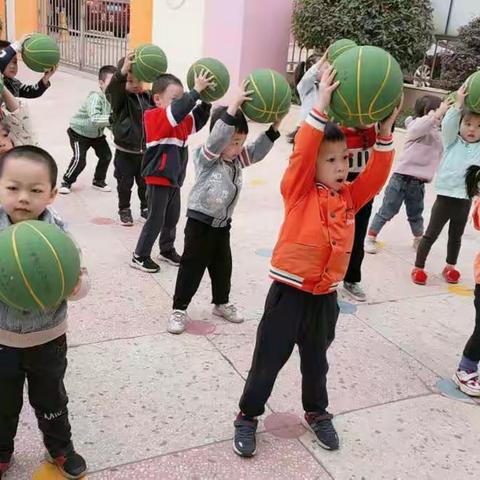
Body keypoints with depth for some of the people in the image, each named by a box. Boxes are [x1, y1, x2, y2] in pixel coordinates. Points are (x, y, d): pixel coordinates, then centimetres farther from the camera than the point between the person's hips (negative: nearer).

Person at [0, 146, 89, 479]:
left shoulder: (58, 233, -17)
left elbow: (81, 279, -12)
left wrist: (76, 285, -36)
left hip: (48, 339, 0)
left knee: (51, 401, 21)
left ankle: (60, 448, 47)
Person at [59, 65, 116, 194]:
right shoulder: (95, 97, -35)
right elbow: (94, 119, -49)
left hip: (97, 133, 7)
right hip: (79, 132, -7)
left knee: (106, 155, 6)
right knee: (79, 159, -15)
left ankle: (98, 181, 28)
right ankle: (66, 182, 9)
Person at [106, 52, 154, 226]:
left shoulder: (148, 97, 1)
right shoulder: (119, 97, -14)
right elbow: (110, 90, -35)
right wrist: (123, 71, -54)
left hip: (145, 150, 3)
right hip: (125, 152, -3)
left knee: (145, 182, 15)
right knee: (125, 184, 9)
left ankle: (146, 208, 35)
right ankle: (124, 210, 29)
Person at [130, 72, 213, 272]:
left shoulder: (180, 120, 8)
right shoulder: (155, 117, -18)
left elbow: (197, 121, 18)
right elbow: (178, 110, -34)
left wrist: (206, 101, 3)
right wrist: (196, 90, -34)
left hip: (174, 178, 9)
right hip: (158, 179, -9)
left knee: (172, 217, 19)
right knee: (156, 219, -1)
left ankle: (167, 250, 37)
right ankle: (139, 256, 11)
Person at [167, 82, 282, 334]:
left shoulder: (237, 159, 5)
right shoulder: (206, 157, -17)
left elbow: (258, 151, 5)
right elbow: (218, 136, -34)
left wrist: (274, 127, -9)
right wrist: (234, 105, -40)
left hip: (223, 224, 7)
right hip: (200, 223, -7)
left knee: (222, 266, 18)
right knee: (192, 267, 0)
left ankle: (222, 303, 37)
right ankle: (179, 309, 12)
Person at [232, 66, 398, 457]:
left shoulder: (349, 197, 4)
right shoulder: (299, 191, -12)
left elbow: (376, 176, -3)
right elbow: (301, 152, -25)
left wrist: (384, 135, -14)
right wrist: (321, 106, -30)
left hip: (326, 295, 5)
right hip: (289, 291, -5)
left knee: (316, 359, 23)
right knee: (269, 359, 7)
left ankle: (317, 412, 43)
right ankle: (248, 416, 26)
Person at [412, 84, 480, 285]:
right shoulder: (452, 142, -1)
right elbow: (447, 125, -17)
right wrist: (459, 104, -24)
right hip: (445, 196, -3)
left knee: (456, 236, 19)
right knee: (431, 234, 5)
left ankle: (450, 266, 35)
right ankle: (418, 267, 14)